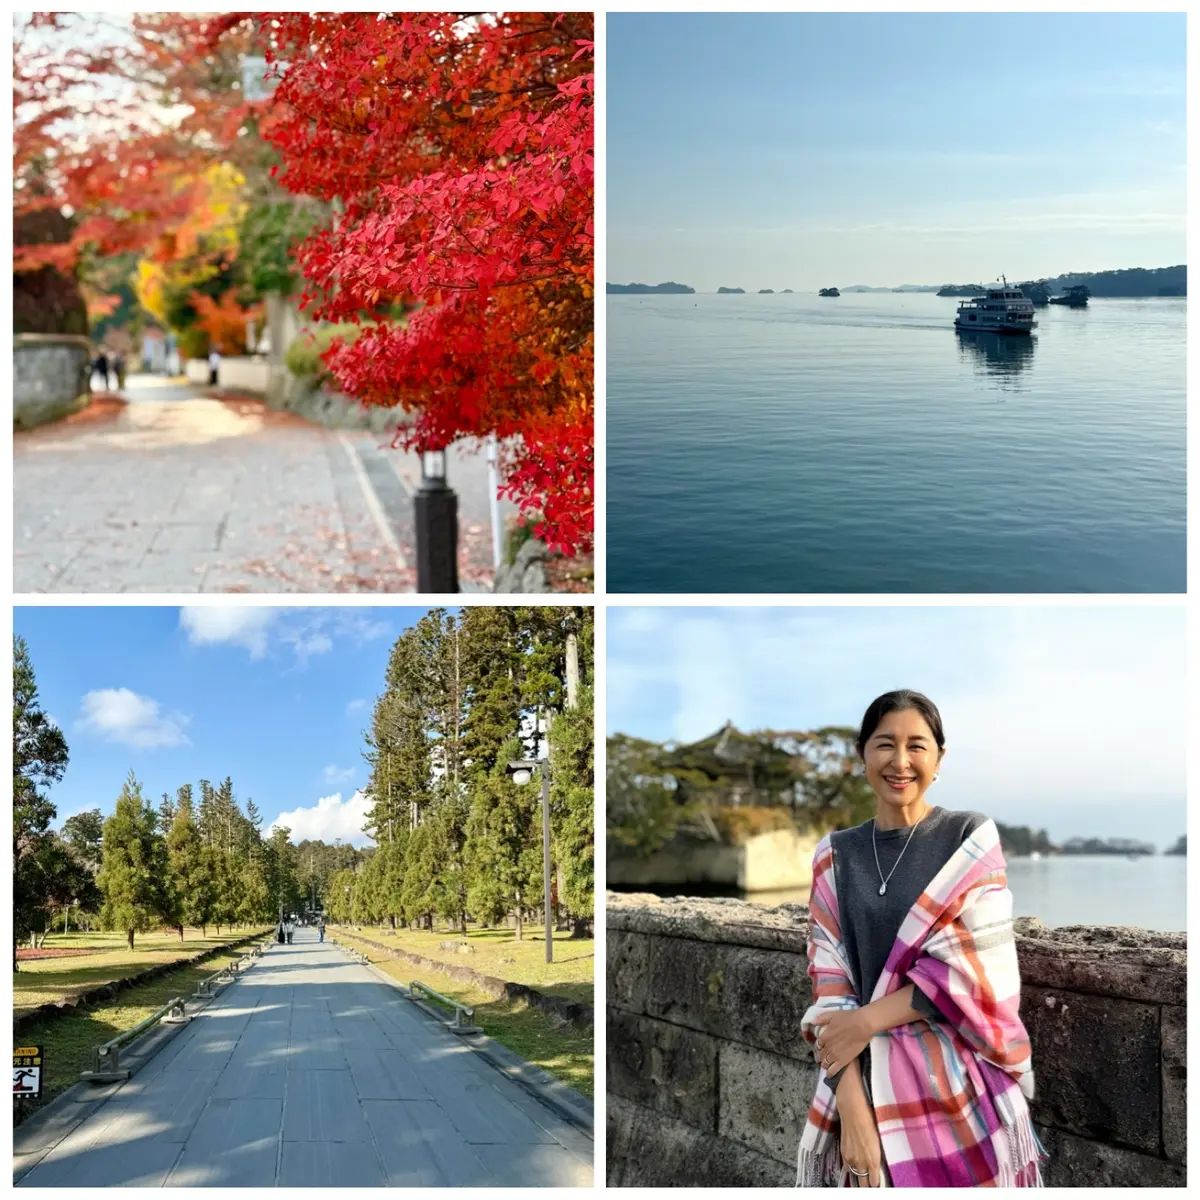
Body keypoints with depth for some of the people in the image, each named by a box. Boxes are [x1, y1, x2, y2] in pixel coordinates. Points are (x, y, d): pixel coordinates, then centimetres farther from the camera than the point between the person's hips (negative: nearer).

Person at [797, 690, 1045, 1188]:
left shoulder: (972, 839, -2)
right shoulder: (835, 855, 3)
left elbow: (974, 968, -9)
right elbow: (830, 983, -2)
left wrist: (869, 1020, -13)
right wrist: (851, 1103, -13)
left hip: (962, 1080, -2)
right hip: (866, 1079, 2)